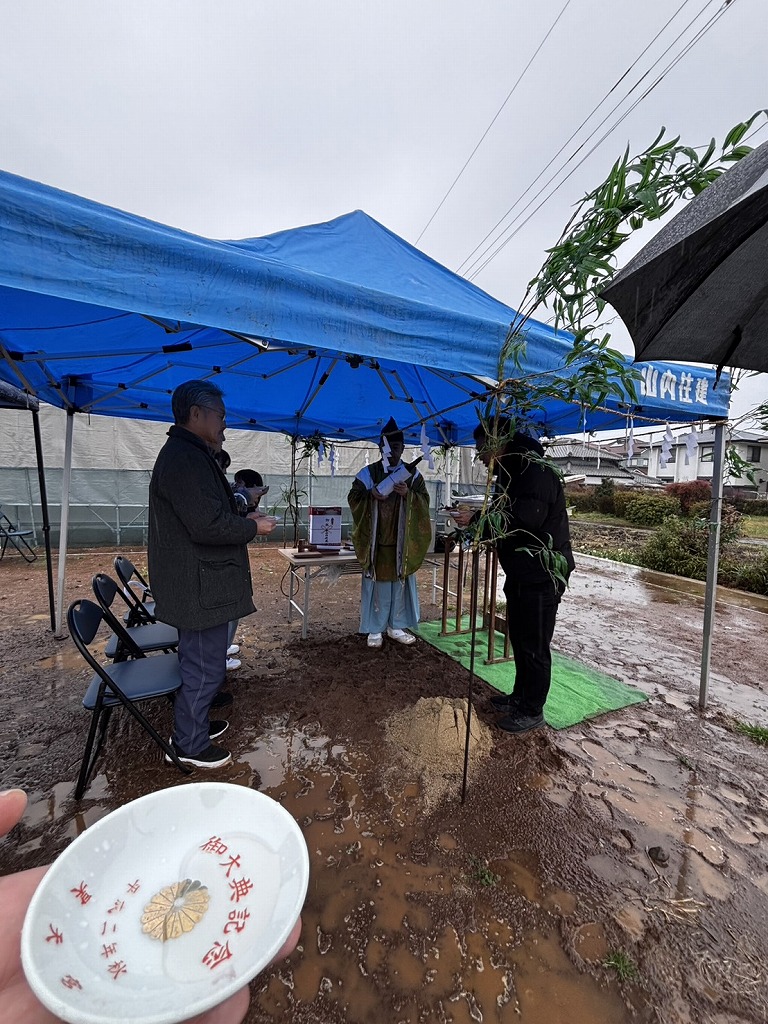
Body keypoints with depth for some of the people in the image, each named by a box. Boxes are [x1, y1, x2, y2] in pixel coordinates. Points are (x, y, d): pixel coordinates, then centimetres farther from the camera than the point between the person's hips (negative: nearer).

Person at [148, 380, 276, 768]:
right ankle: (189, 745, 25)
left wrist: (243, 520, 8)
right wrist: (253, 526, -13)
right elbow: (209, 525, -28)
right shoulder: (186, 458, -21)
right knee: (204, 666, 5)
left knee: (198, 661, 24)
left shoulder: (189, 454, 14)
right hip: (199, 586, -11)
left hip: (195, 582, 11)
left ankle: (192, 724, 42)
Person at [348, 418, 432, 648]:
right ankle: (375, 629, 17)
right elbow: (353, 499, 0)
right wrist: (371, 495, -19)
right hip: (376, 540, -1)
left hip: (402, 540, 2)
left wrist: (408, 494, -19)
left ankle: (396, 626, 24)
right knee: (377, 582, 4)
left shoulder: (412, 473, 5)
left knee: (400, 582, 9)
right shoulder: (368, 473, 2)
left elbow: (424, 501, 1)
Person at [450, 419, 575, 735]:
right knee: (518, 637, 20)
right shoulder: (509, 474, 12)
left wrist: (476, 519, -25)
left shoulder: (537, 472, -19)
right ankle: (520, 696, 37)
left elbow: (526, 519, -32)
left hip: (543, 575, -10)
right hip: (520, 572, 10)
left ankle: (532, 711, 21)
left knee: (534, 645, 4)